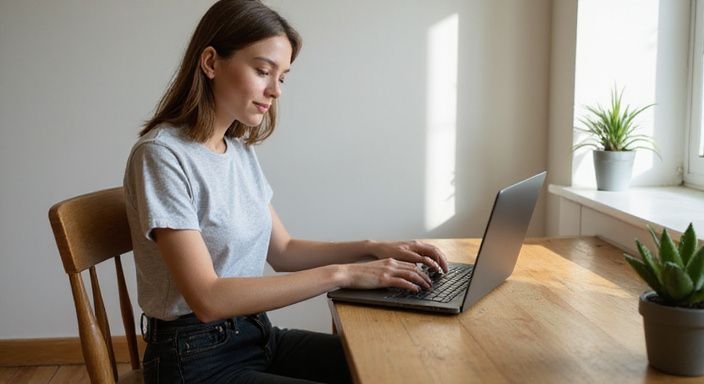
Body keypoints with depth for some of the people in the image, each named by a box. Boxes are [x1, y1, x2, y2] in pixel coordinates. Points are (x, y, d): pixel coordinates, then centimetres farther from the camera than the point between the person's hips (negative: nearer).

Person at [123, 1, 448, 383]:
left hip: (256, 334, 7)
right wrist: (341, 273, -25)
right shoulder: (162, 155, -18)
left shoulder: (240, 149, 6)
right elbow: (208, 299, -25)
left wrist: (373, 249, -1)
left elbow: (282, 251, 13)